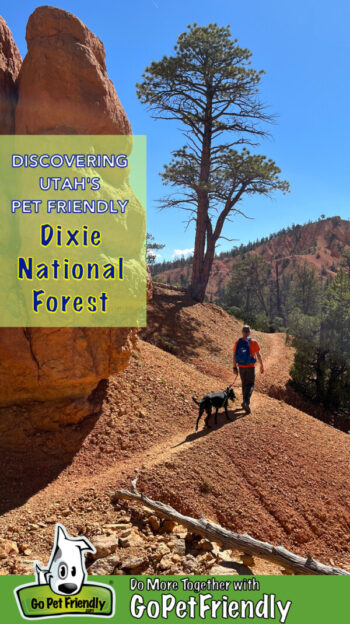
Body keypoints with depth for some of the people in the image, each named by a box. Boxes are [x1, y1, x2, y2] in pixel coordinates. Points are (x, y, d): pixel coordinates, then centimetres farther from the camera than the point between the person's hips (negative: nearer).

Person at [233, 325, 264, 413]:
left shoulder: (237, 343, -4)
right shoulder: (253, 342, -12)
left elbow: (234, 356, -1)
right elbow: (258, 355, -6)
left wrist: (234, 367, 8)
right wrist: (261, 365, 5)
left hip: (241, 367, 3)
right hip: (250, 367, -3)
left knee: (244, 384, 19)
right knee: (250, 385, 4)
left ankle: (245, 402, 28)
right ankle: (246, 402, -16)